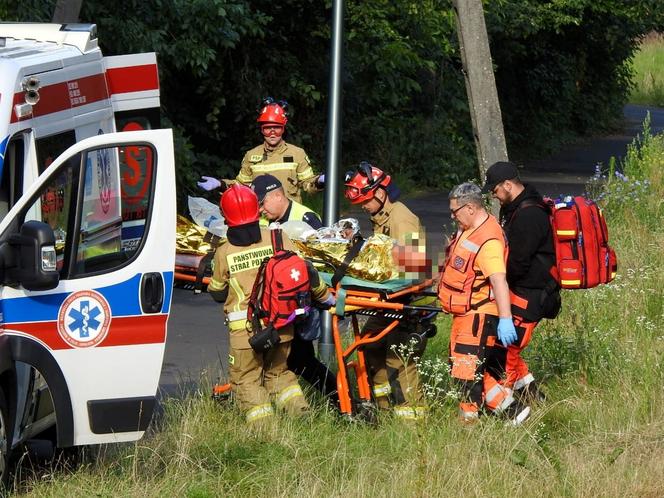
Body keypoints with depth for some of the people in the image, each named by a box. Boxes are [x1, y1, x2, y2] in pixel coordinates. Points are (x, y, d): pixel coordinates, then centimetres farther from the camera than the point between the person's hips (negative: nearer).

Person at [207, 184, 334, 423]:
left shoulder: (224, 253, -7)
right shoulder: (277, 239, -4)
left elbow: (217, 293, 5)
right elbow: (304, 271, -2)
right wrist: (324, 296, 13)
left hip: (245, 328, -3)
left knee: (247, 379, 8)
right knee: (278, 371, 21)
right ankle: (299, 410, 6)